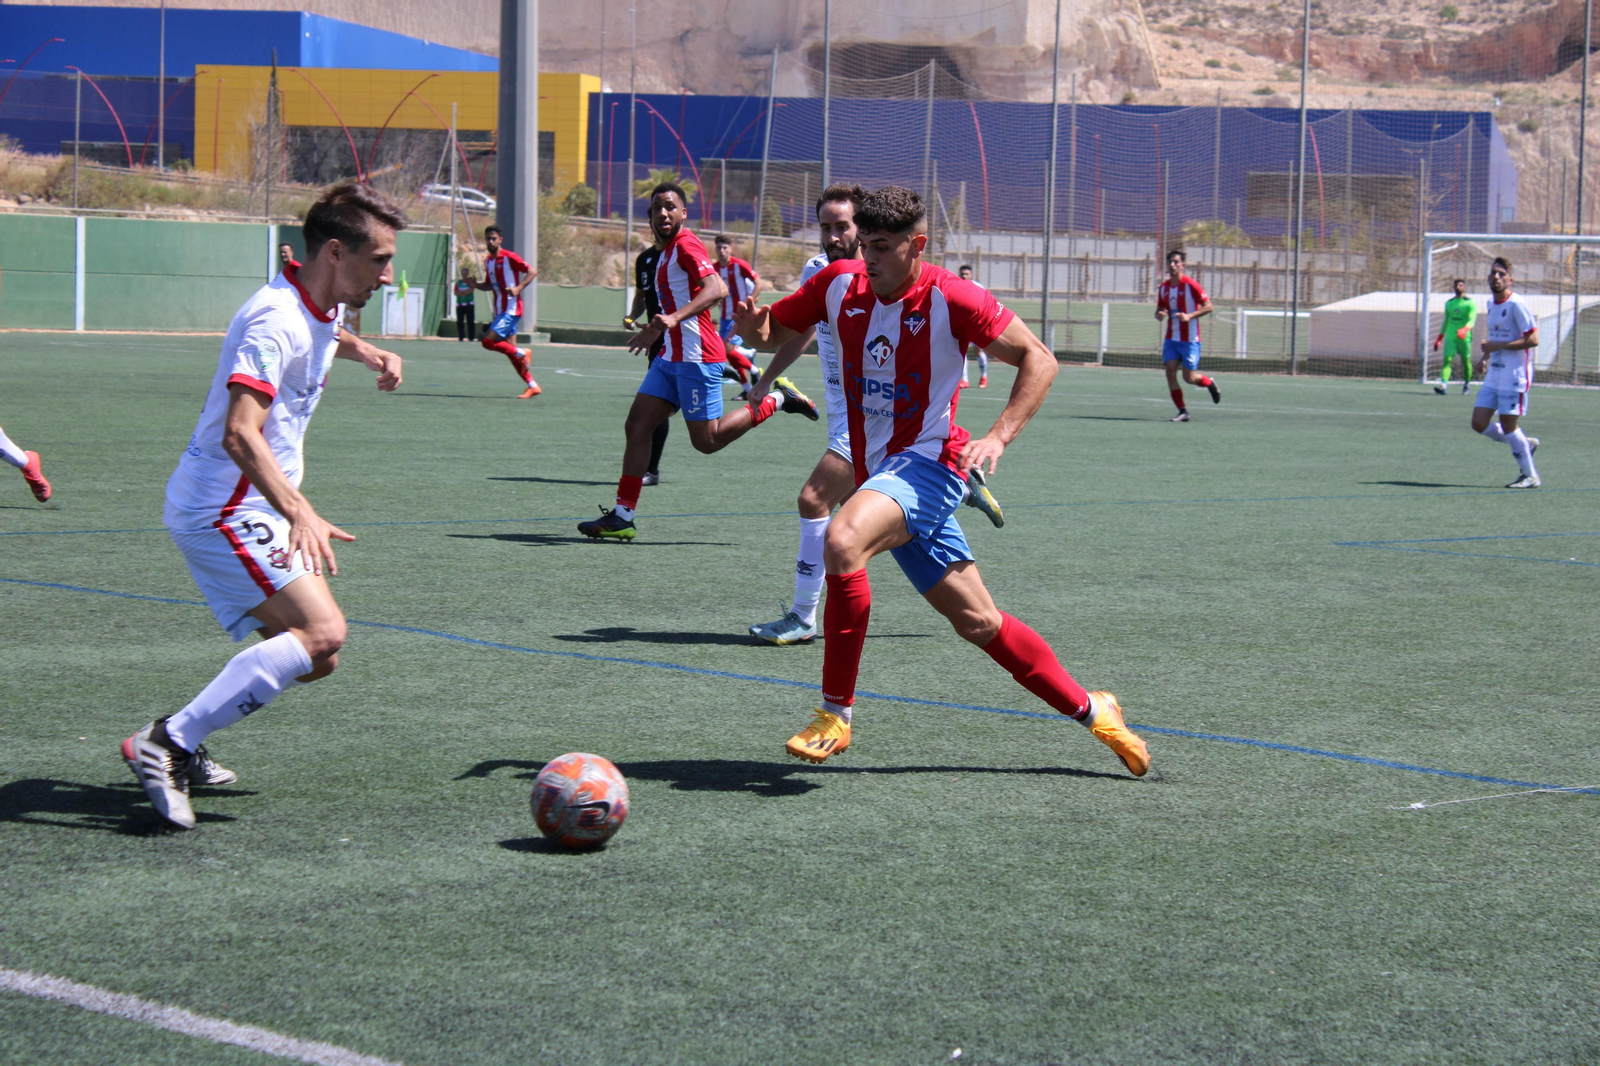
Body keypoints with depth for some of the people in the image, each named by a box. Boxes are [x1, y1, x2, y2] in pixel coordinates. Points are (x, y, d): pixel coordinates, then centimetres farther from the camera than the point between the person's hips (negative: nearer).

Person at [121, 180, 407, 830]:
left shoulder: (315, 312, 10)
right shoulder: (275, 320, -20)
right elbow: (240, 434, -33)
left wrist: (369, 353, 21)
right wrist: (299, 512, -44)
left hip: (255, 508, 10)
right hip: (224, 509, -10)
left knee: (312, 658, 10)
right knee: (321, 631, -25)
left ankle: (178, 749, 16)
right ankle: (168, 742, -25)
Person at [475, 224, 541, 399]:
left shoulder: (509, 257, -10)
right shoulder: (488, 261, 13)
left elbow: (532, 272, -11)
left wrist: (518, 288, -23)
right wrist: (474, 284, 4)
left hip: (511, 310, -8)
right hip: (500, 311, 8)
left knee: (488, 341, -17)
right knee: (510, 350, 6)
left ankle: (522, 353, 0)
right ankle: (532, 386, 11)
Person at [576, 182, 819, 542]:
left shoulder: (686, 245, -12)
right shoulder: (666, 252, 18)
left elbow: (715, 288, -26)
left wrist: (675, 318, -37)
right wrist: (655, 331, 39)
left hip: (696, 358, -9)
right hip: (672, 357, 9)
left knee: (707, 440, -5)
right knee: (636, 426, 1)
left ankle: (776, 399, 10)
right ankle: (622, 516, 1)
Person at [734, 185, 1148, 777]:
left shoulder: (952, 299, -14)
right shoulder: (840, 283, 0)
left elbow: (1039, 359, -8)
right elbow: (774, 330, 10)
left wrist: (998, 436, -20)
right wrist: (754, 328, -15)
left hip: (927, 464, -6)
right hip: (876, 473, 6)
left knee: (842, 540, -33)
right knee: (979, 623, 8)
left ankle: (835, 715, -23)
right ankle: (1089, 709, 25)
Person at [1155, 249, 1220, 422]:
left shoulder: (1191, 285, -11)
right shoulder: (1164, 288, 7)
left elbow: (1208, 306, -11)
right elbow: (1160, 309, 19)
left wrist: (1190, 316, -24)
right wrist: (1159, 314, -6)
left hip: (1190, 339, -5)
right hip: (1171, 339, 5)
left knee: (1189, 377, -5)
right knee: (1170, 371, -9)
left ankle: (1209, 383, 30)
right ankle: (1182, 411, -2)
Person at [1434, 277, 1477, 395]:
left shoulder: (1470, 303, -2)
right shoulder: (1449, 303, 14)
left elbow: (1472, 320, -14)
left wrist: (1465, 329, -34)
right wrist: (1439, 339, 21)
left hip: (1464, 338, -4)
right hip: (1450, 337, 4)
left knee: (1466, 361, 3)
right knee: (1447, 359, -12)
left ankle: (1466, 385, 19)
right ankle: (1443, 383, -23)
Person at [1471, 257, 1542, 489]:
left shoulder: (1516, 304, -14)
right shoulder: (1491, 303, 12)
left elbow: (1533, 339, -19)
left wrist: (1498, 346, -21)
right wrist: (1485, 357, 10)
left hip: (1514, 376, -8)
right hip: (1493, 375, 8)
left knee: (1509, 426, -5)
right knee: (1479, 424, 2)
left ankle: (1531, 476, 10)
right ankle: (1525, 444, 23)